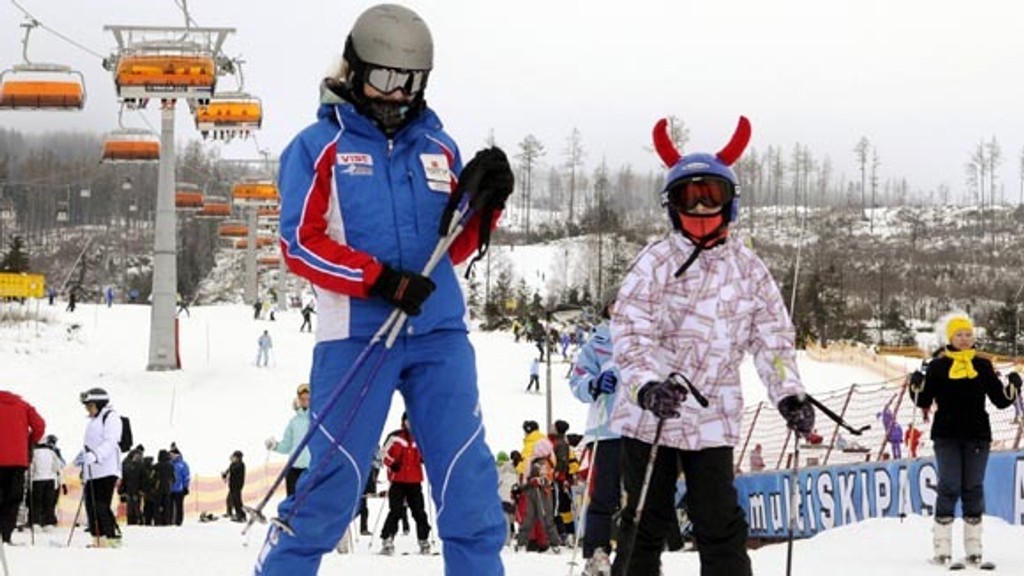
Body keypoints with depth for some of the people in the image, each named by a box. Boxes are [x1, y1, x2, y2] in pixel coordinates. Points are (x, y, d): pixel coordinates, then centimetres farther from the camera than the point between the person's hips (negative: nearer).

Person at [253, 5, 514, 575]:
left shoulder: (439, 148, 13)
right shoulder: (319, 146, 1)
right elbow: (300, 243, -6)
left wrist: (485, 201, -2)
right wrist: (380, 280, -17)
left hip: (440, 334, 4)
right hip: (356, 333, -4)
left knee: (469, 481, -1)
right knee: (333, 482, -2)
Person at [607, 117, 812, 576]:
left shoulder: (747, 267, 7)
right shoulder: (657, 260, -4)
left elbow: (773, 337, 8)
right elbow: (629, 330, -13)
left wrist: (789, 396, -7)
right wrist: (647, 386, -29)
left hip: (713, 421, 2)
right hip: (650, 415, -2)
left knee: (721, 527, 2)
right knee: (646, 523, 4)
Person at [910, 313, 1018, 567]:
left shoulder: (983, 365, 9)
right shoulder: (938, 366, 3)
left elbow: (1000, 400, 10)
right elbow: (924, 401, 3)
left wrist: (1013, 389, -9)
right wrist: (916, 387, -17)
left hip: (977, 435, 2)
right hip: (947, 435, -2)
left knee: (973, 489, 4)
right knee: (949, 488, -6)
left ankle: (974, 548, 7)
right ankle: (942, 548, -4)